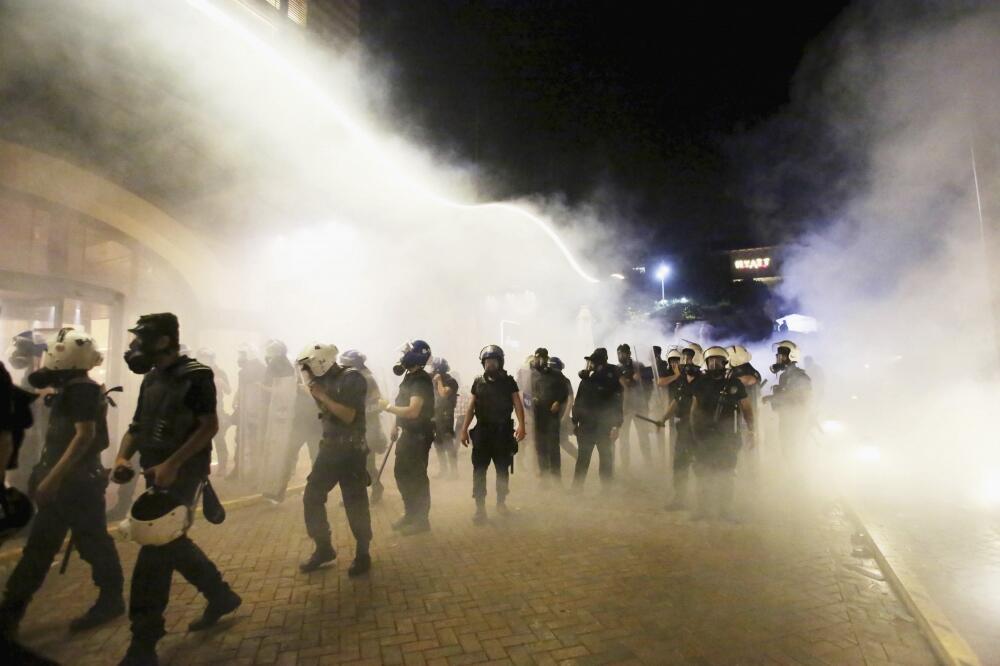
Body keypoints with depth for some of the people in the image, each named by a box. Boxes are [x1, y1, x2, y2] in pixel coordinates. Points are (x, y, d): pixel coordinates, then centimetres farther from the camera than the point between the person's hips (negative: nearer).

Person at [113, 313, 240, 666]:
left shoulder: (195, 375, -14)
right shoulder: (151, 378, 12)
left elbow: (210, 426, -17)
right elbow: (138, 425, 15)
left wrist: (172, 464, -23)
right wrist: (122, 457, -3)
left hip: (183, 472, -9)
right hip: (158, 472, 9)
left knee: (155, 548, -5)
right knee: (172, 542, 16)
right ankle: (221, 596, 33)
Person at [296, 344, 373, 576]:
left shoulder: (352, 379, -13)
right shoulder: (325, 381, 9)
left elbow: (348, 416, -21)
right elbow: (327, 413, 13)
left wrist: (322, 396, -17)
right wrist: (316, 393, 0)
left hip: (351, 450, -7)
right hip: (329, 447, 8)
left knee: (355, 503, 0)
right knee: (311, 497, 8)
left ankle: (363, 554, 17)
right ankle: (324, 548, 24)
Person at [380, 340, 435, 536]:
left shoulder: (422, 381, -21)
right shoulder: (409, 376, 10)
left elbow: (413, 411, -29)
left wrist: (388, 407, -20)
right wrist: (397, 426, 17)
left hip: (419, 434, -10)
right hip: (407, 433, 10)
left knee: (417, 476, 0)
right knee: (401, 473, 17)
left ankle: (421, 520, 14)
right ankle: (411, 514, 31)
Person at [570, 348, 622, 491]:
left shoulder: (612, 380, -6)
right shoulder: (586, 380, 6)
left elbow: (617, 404, -9)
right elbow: (578, 401, 9)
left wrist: (616, 426, -14)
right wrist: (575, 421, 6)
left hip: (605, 426, -3)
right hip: (586, 425, 3)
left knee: (606, 458, 7)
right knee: (582, 458, 7)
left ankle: (606, 486, 19)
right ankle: (577, 485, 15)